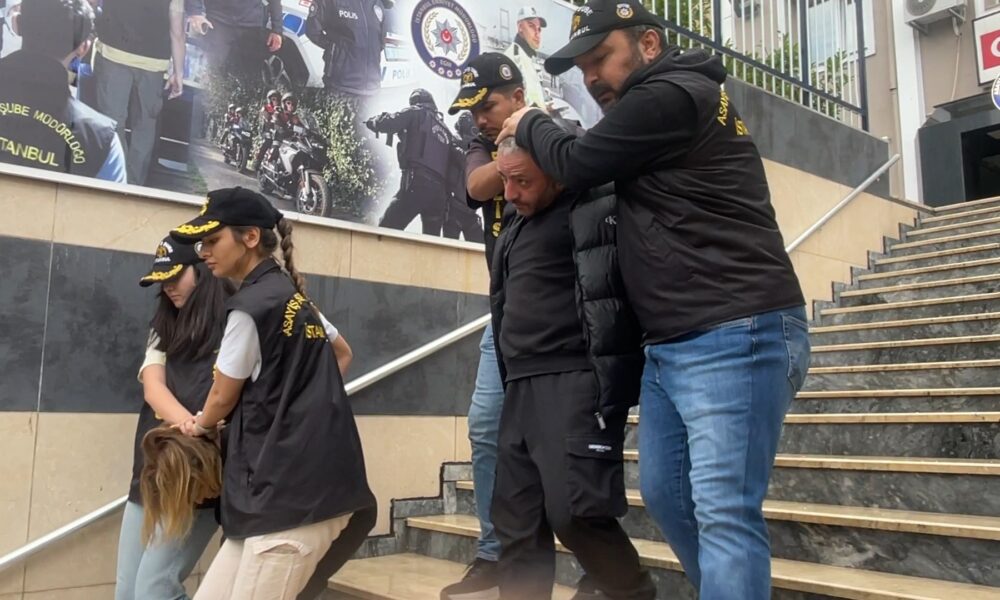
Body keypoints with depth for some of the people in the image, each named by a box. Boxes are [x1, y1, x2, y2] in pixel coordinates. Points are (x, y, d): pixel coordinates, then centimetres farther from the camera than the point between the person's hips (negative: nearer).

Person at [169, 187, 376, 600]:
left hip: (293, 494, -9)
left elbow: (223, 396, -2)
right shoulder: (295, 298, 15)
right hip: (312, 485, 9)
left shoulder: (252, 305, -12)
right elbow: (341, 351, 32)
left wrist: (200, 426, 23)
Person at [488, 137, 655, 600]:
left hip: (576, 383, -8)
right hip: (522, 389, 8)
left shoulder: (595, 211, -2)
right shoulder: (517, 228, 22)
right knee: (516, 523, 8)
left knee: (573, 511, -12)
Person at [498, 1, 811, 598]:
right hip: (673, 346, 11)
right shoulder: (667, 103, 22)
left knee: (723, 511, -10)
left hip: (736, 338, -11)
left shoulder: (671, 96, -10)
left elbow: (577, 164, -5)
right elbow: (598, 170, 25)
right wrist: (536, 142, 12)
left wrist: (531, 125, 13)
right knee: (664, 493, 16)